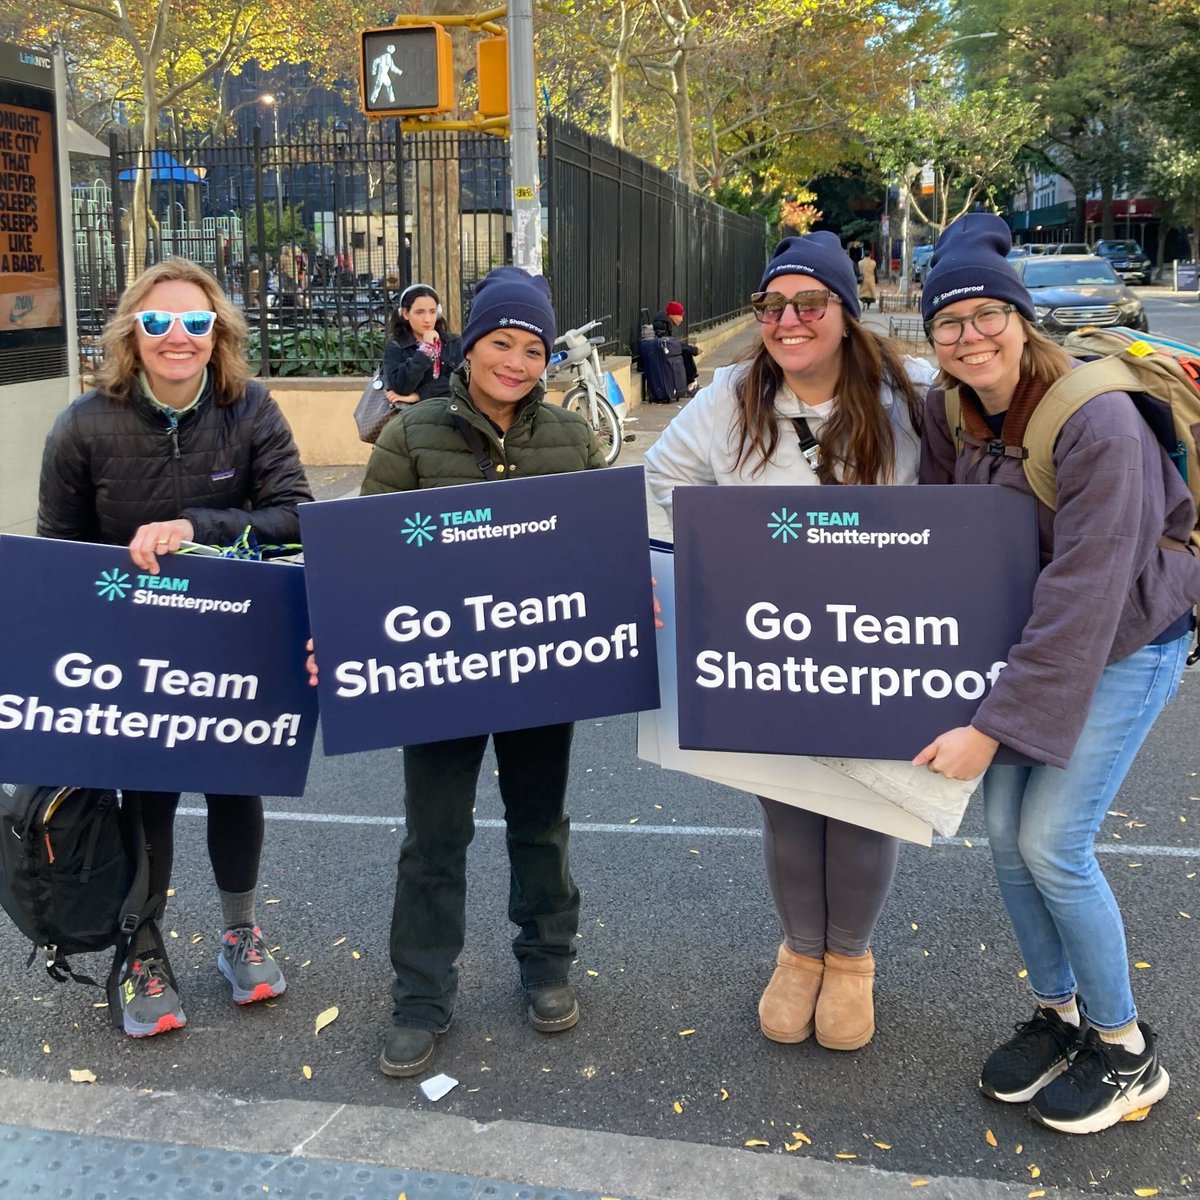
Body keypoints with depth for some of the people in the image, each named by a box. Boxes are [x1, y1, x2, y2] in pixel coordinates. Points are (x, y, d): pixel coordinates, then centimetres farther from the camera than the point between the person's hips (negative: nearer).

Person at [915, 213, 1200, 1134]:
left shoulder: (1098, 423, -29)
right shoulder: (950, 408, -8)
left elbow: (1081, 601, -31)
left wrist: (992, 726, -30)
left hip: (1124, 642, -6)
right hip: (1021, 633, 6)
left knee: (1051, 842, -9)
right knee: (1006, 831, 4)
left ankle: (1126, 1048, 13)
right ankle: (1059, 1013, 27)